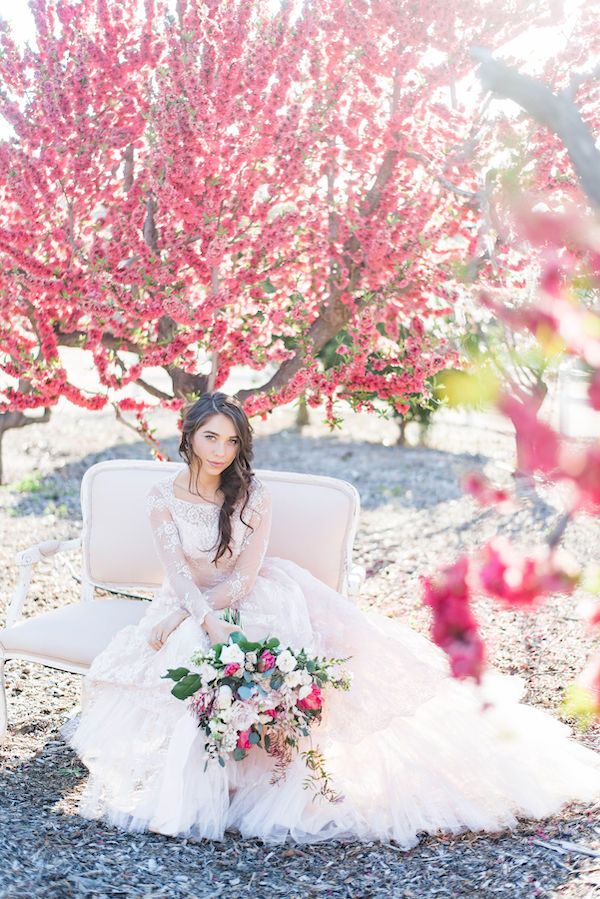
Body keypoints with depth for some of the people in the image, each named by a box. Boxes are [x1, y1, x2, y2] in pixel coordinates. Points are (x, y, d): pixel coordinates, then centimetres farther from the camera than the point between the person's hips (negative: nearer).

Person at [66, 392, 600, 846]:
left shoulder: (253, 496, -4)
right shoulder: (164, 497, -4)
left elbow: (245, 576, -12)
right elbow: (177, 573, -14)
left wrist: (176, 619, -21)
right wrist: (207, 622, -32)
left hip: (252, 602, 0)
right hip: (191, 611, 0)